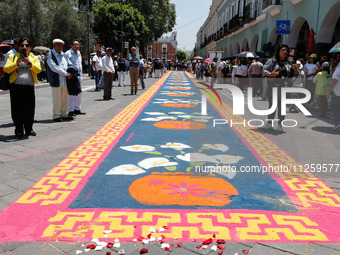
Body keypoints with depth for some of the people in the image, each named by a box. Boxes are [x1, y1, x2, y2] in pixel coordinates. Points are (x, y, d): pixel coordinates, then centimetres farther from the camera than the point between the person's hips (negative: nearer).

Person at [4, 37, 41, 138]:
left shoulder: (34, 58, 16)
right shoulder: (12, 56, 14)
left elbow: (38, 69, -3)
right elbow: (6, 69, 0)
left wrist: (29, 63, -19)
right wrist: (16, 63, -14)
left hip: (29, 87, 1)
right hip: (16, 86, -1)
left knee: (29, 109, 1)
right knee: (17, 110, 0)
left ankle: (29, 129, 15)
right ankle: (19, 130, 10)